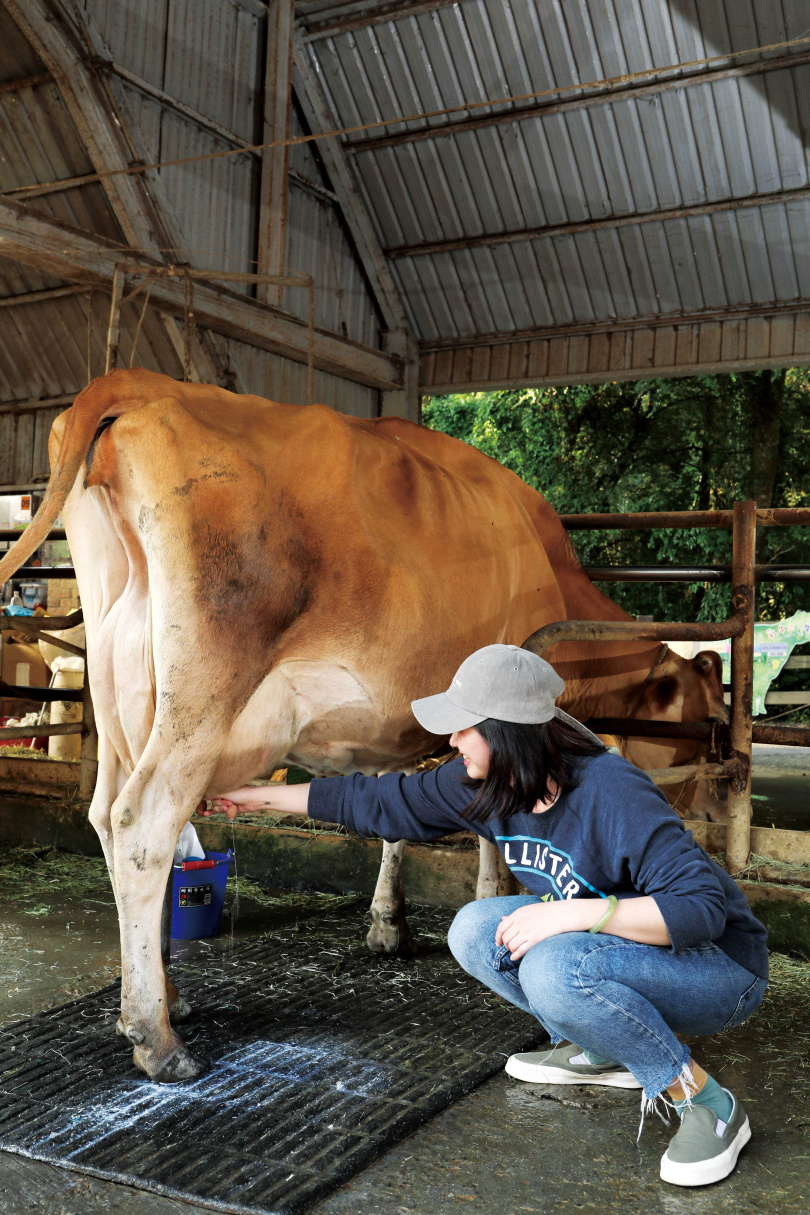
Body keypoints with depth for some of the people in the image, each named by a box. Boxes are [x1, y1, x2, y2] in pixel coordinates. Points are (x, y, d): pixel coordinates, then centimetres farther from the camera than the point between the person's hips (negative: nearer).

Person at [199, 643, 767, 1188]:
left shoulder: (614, 793, -30)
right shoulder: (488, 785, -7)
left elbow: (703, 906, -33)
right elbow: (385, 802, 3)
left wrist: (573, 912, -38)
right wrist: (259, 797, 6)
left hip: (720, 965, -7)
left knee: (555, 965, -33)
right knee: (474, 931, -6)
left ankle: (709, 1106, -15)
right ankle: (601, 1050, 9)